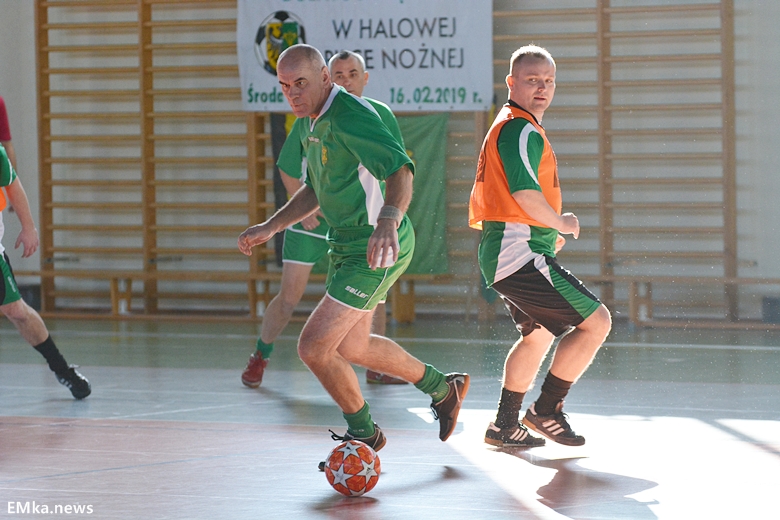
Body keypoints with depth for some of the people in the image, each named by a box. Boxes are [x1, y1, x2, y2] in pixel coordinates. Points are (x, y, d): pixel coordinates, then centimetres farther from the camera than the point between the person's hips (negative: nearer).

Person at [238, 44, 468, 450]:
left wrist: (387, 222, -54)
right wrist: (269, 228, 15)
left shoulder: (350, 117, -22)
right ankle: (442, 388, 40)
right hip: (346, 246, 10)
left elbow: (400, 169, -36)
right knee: (350, 347, 23)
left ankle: (364, 434, 9)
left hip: (377, 249, -10)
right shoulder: (309, 124, 9)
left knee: (313, 346, -13)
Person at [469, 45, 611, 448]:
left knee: (538, 334, 29)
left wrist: (547, 232, 21)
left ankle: (505, 425, 34)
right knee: (596, 321, -9)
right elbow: (525, 190, -27)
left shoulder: (505, 127, 21)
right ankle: (546, 411, -1)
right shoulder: (522, 130, -14)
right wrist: (560, 223, -11)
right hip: (519, 252, -11)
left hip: (503, 254, 11)